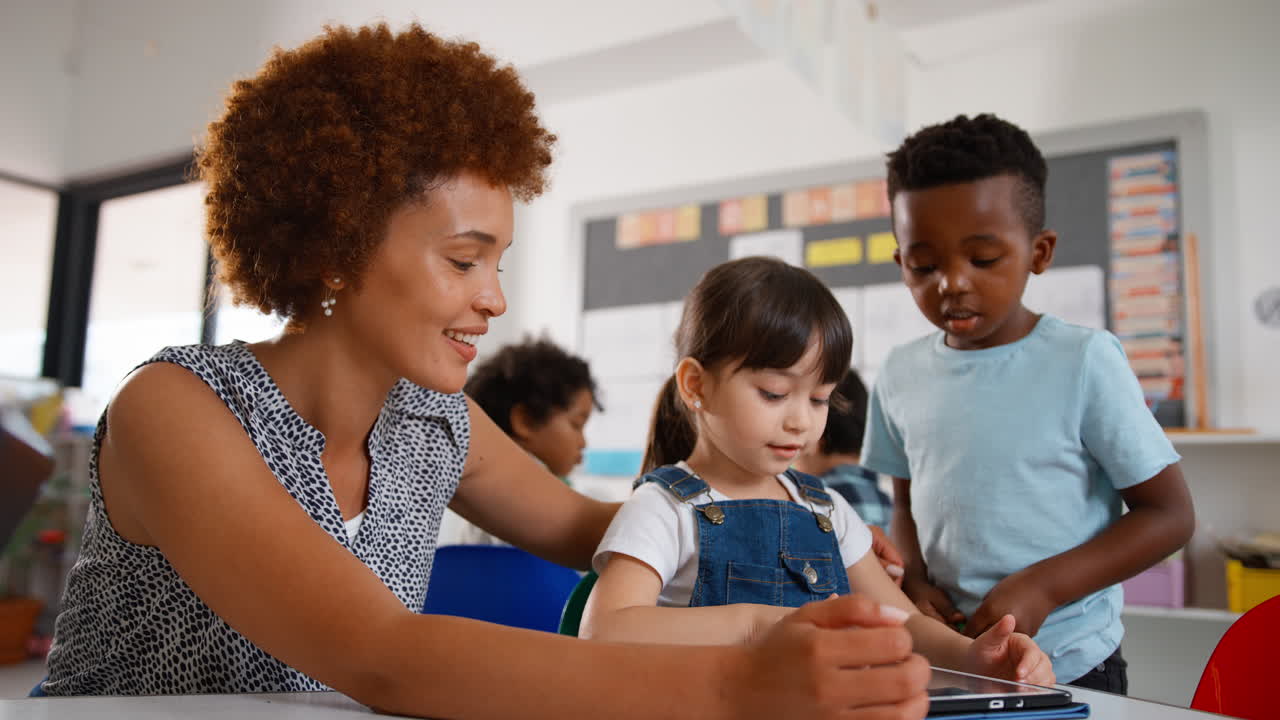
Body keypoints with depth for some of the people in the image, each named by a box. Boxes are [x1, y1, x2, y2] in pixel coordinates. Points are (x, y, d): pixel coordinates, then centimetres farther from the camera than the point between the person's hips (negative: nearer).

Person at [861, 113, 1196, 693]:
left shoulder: (1084, 362, -13)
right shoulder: (901, 374, -2)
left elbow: (1169, 513, -9)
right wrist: (916, 581, -7)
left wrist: (1042, 587, -18)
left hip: (1070, 666, -3)